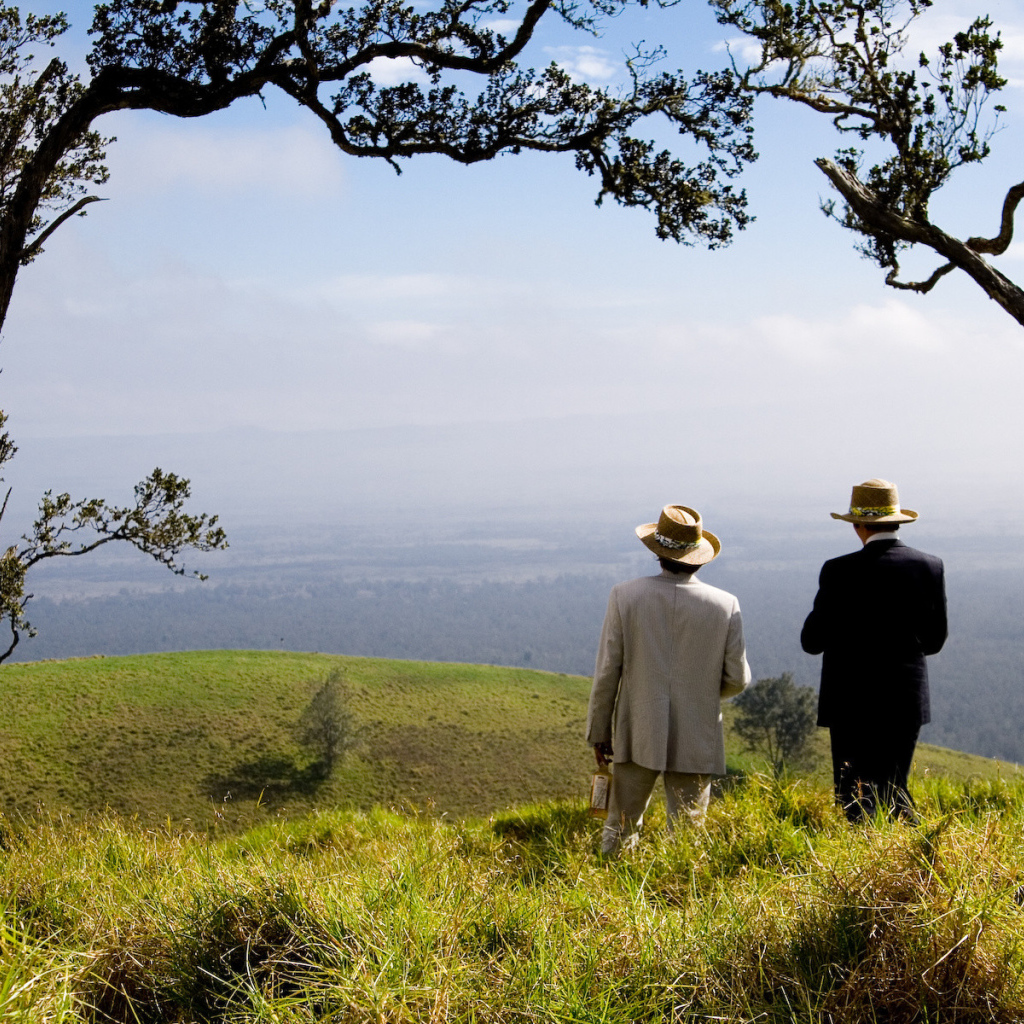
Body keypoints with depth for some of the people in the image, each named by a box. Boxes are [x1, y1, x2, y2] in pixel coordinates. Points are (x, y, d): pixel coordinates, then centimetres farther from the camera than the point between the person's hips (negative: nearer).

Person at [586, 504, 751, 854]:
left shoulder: (625, 596, -8)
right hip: (696, 744, 0)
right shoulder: (726, 605, -7)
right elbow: (737, 679, -1)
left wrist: (599, 731, 6)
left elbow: (607, 672, -4)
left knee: (620, 829, 13)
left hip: (638, 737, 0)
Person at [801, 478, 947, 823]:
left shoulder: (840, 572, -12)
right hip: (907, 701, 4)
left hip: (853, 704, -4)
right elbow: (934, 640, 6)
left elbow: (812, 641, -7)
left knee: (855, 796, 3)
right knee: (894, 787, 16)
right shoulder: (930, 567, -1)